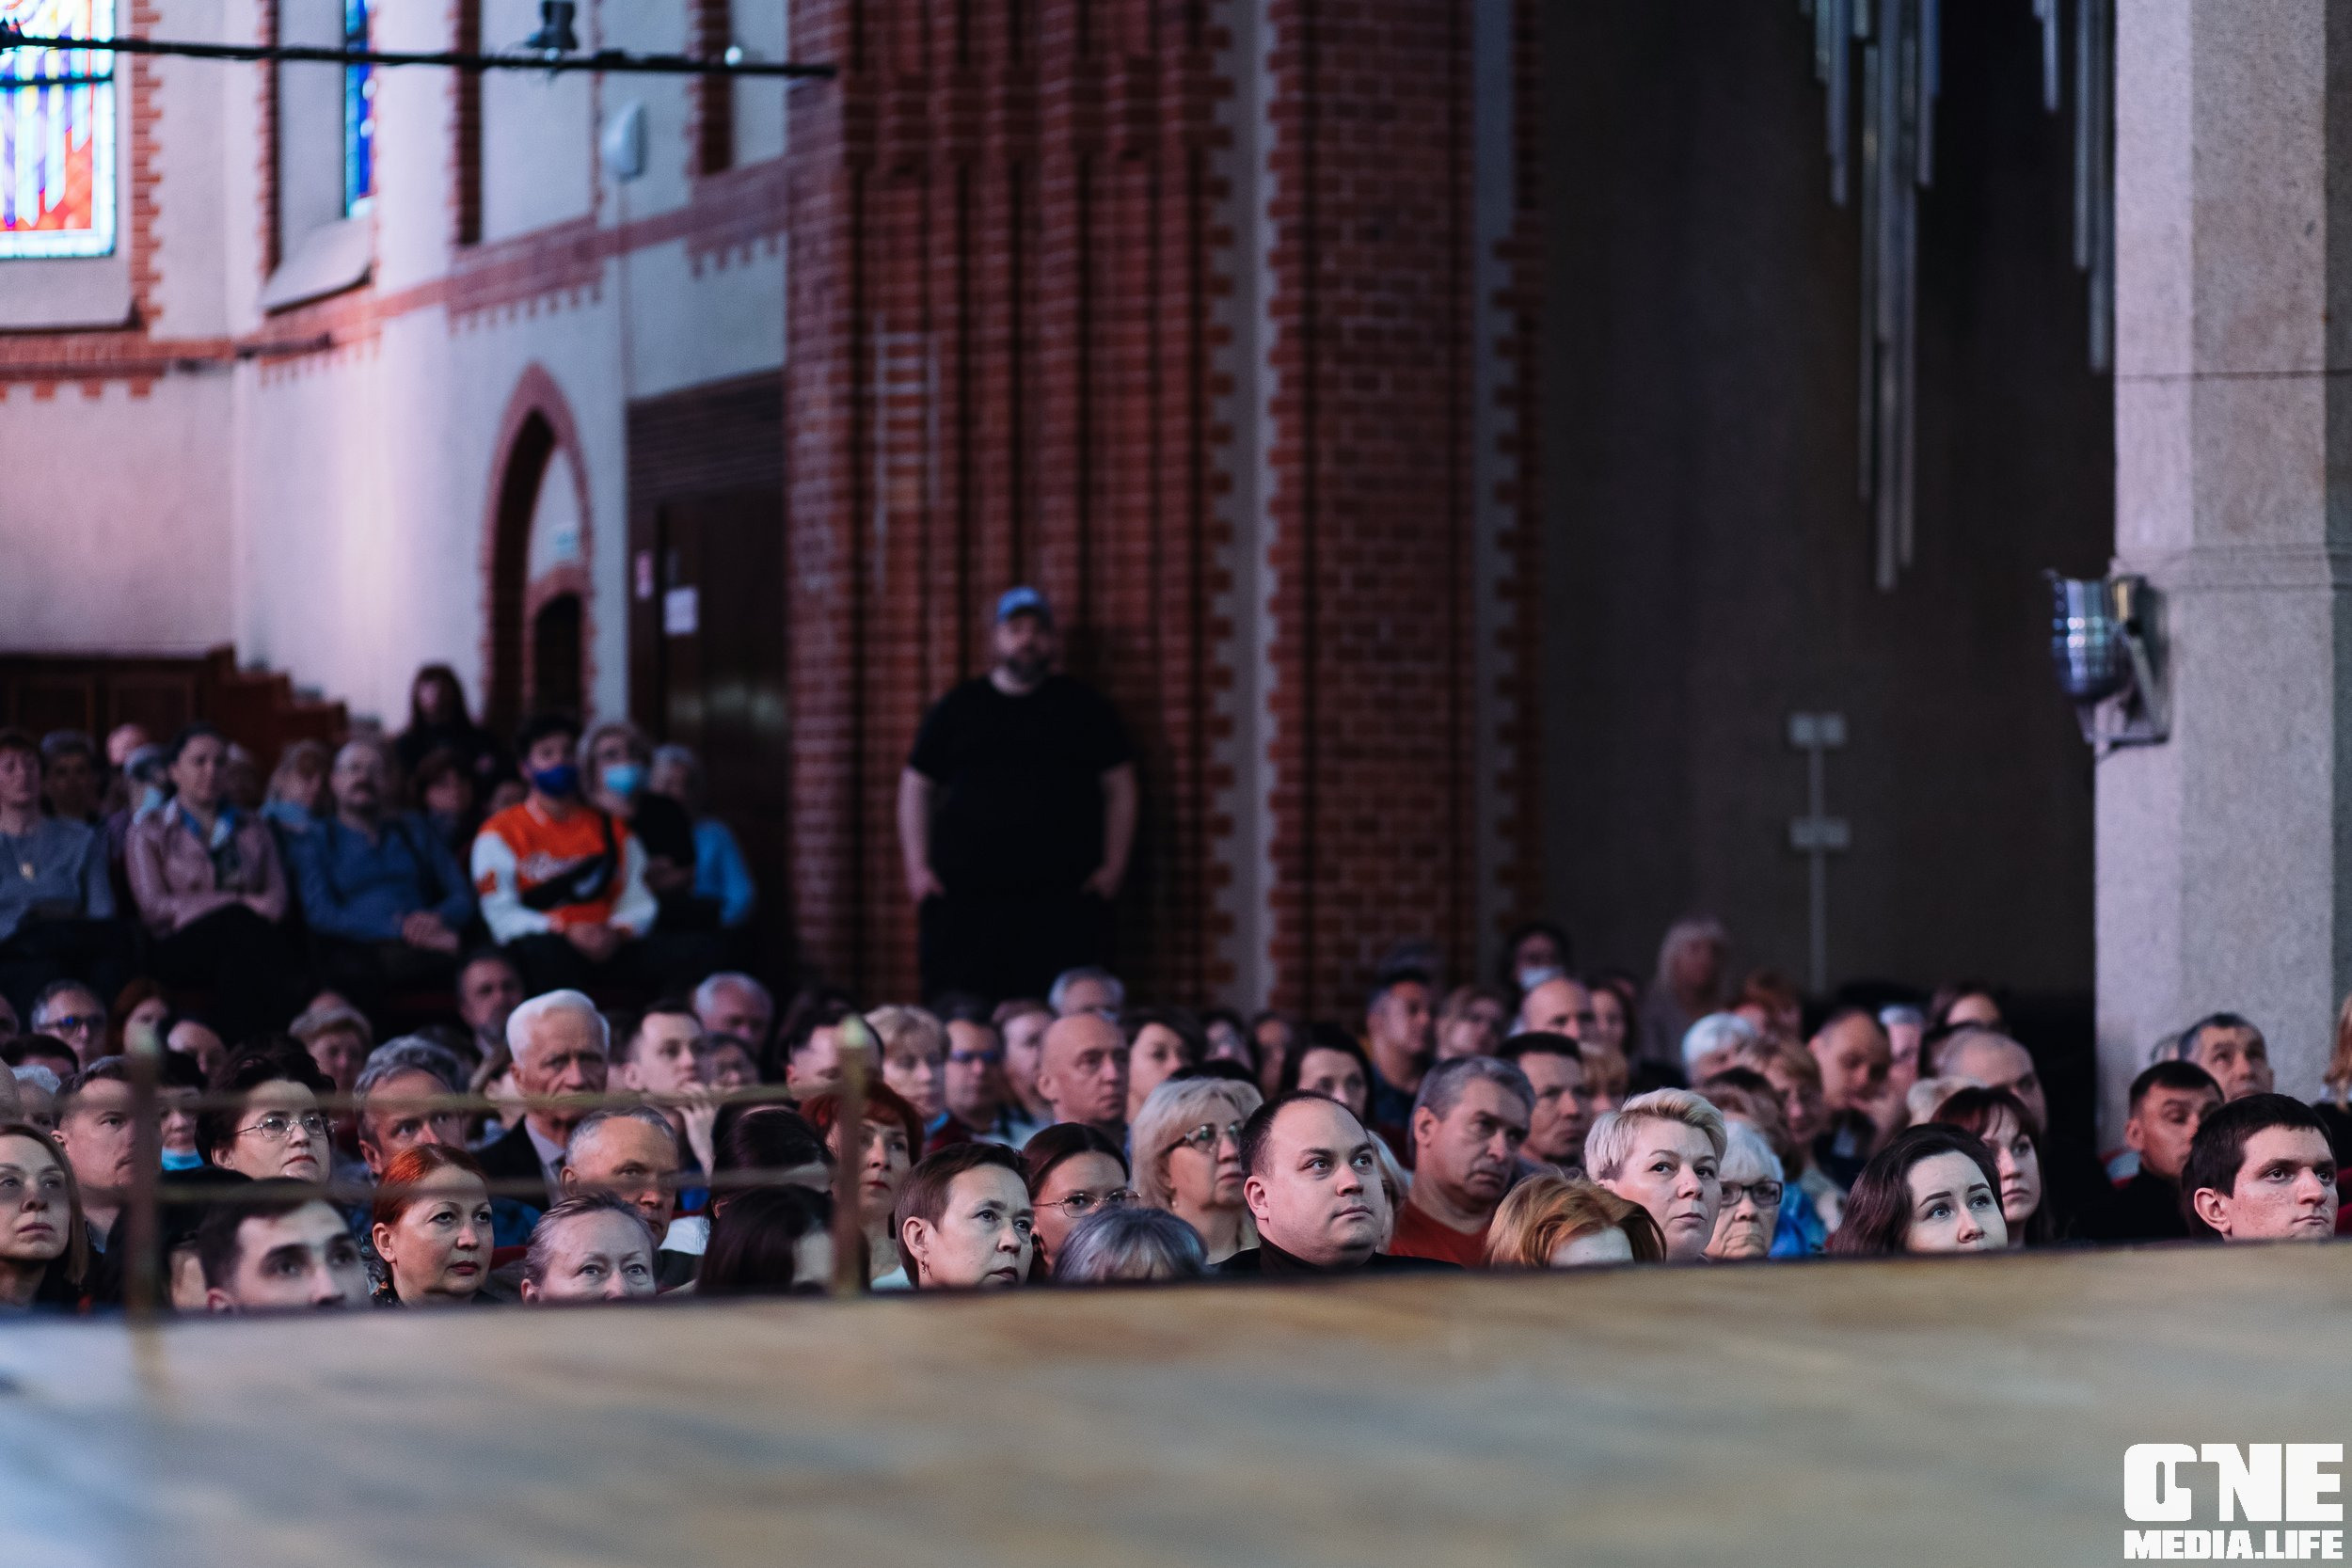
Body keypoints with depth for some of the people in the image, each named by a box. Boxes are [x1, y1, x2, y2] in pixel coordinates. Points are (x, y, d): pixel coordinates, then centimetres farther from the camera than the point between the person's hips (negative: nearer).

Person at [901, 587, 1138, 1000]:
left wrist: (1114, 865, 2)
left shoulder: (1083, 706, 13)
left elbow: (1119, 788, 12)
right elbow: (917, 786, 16)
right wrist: (918, 868, 7)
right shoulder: (959, 707, 14)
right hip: (964, 898, 1)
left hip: (1065, 899, 0)